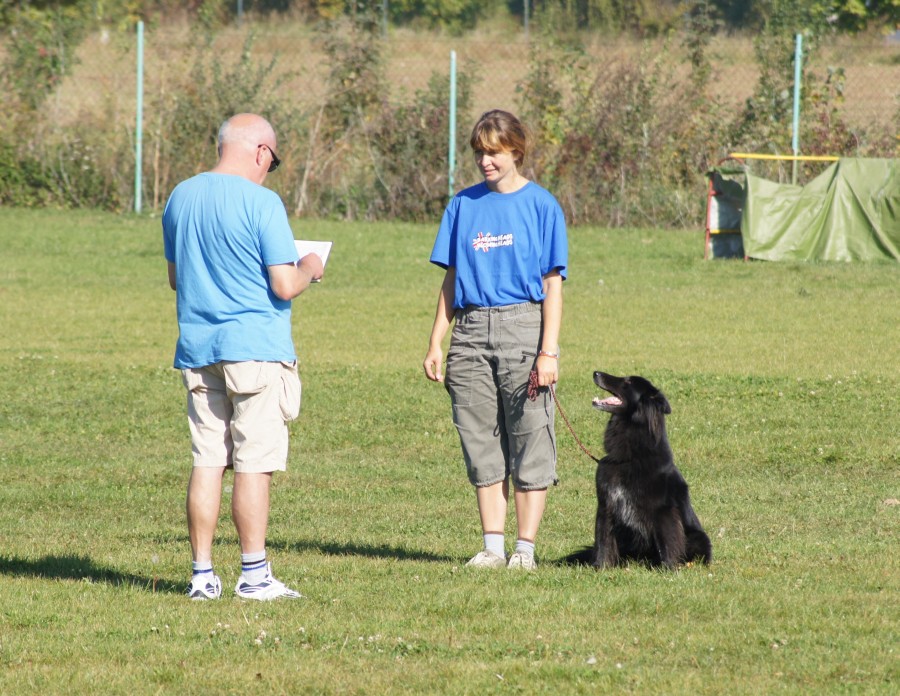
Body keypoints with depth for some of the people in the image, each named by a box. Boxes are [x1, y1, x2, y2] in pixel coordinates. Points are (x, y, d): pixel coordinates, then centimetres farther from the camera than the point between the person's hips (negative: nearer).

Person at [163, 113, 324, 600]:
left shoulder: (180, 199, 9)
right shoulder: (261, 203, -12)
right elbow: (284, 286, -14)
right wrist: (308, 269, 6)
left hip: (197, 349, 6)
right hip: (255, 347, -6)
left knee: (206, 462, 8)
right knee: (254, 463, -2)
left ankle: (203, 574, 7)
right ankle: (254, 574, -2)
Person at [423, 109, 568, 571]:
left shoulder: (541, 205, 0)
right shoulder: (464, 205, 10)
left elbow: (552, 285, -3)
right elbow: (451, 280, 13)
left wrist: (549, 351, -10)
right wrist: (436, 343, 7)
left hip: (524, 328, -4)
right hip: (471, 332, 4)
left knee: (529, 441, -3)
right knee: (482, 444, 5)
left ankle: (525, 549, 1)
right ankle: (492, 546, 10)